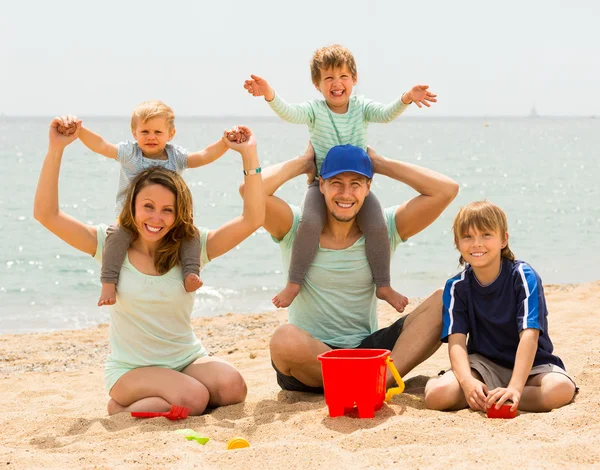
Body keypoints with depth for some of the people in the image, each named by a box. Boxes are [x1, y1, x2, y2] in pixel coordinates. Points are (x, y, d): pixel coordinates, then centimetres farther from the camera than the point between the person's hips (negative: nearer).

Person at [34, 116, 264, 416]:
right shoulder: (110, 244, -5)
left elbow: (252, 220, -11)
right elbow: (46, 214, -13)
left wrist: (249, 156, -19)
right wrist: (56, 150, -21)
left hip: (188, 361, 3)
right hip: (130, 370, -3)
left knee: (232, 387, -27)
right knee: (192, 398, -30)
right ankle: (121, 409, -2)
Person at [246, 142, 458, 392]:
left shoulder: (383, 228, 3)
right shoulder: (296, 228, -3)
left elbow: (446, 190, -6)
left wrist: (379, 163, 0)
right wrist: (304, 162, -4)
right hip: (308, 359, -2)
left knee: (443, 302, -17)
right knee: (284, 338, -39)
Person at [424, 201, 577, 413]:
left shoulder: (523, 276, -13)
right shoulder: (456, 287, -4)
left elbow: (529, 334, -23)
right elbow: (456, 341, -13)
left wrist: (515, 387, -36)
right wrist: (468, 381, -34)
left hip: (530, 364, 0)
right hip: (484, 365, 0)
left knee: (561, 389, -35)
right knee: (437, 395, -29)